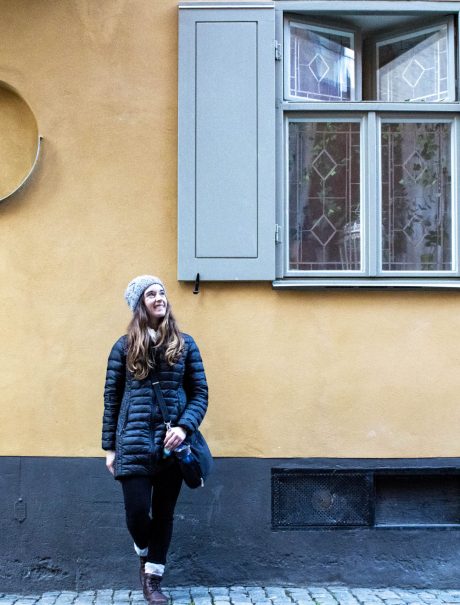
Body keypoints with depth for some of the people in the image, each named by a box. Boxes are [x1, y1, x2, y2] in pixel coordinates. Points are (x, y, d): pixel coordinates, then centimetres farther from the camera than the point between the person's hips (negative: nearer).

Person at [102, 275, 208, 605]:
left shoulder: (184, 344, 5)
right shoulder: (125, 346, 3)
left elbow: (200, 394, 5)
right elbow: (112, 398, 6)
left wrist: (184, 427, -12)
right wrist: (110, 447, 3)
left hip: (172, 444, 1)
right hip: (134, 443, -1)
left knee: (164, 513, 7)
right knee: (137, 512, -4)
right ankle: (145, 556, 28)